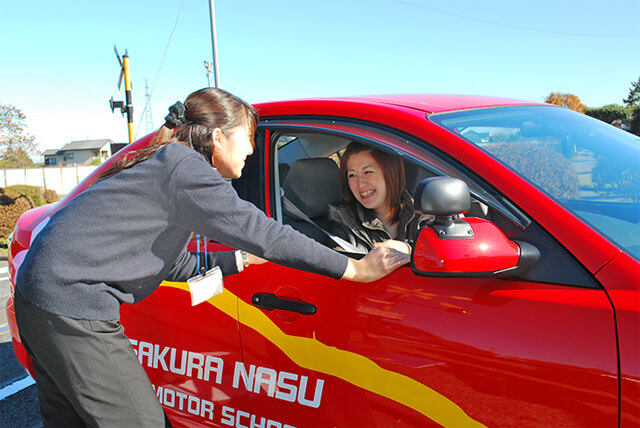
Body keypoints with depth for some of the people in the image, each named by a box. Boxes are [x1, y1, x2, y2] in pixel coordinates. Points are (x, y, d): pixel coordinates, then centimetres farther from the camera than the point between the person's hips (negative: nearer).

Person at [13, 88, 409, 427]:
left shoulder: (164, 163, 15)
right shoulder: (183, 164, -15)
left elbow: (176, 265, 17)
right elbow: (257, 229, -22)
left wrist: (240, 260, 13)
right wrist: (354, 268, -18)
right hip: (72, 308, -10)